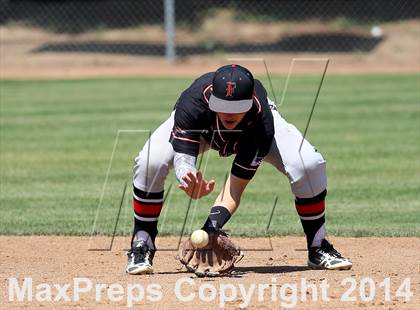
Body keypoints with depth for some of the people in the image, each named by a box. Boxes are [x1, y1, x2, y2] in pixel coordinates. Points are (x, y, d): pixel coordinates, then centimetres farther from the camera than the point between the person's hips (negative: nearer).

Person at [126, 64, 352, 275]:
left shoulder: (262, 122, -40)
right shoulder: (193, 104, -42)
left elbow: (237, 182, -38)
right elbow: (182, 155, -46)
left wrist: (213, 223, -53)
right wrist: (189, 179, -71)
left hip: (251, 127, 0)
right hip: (200, 126, 0)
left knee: (309, 165, -24)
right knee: (150, 162, -29)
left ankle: (317, 248, -3)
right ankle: (142, 248, -10)